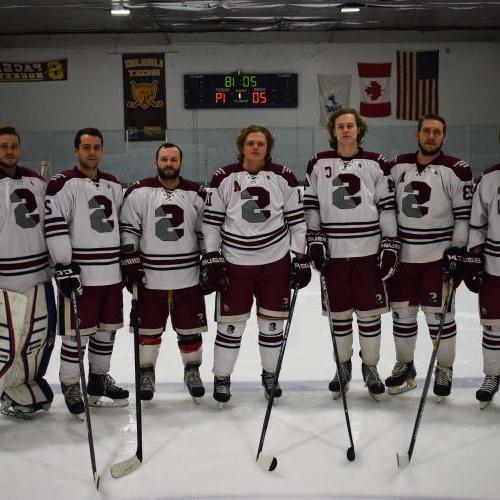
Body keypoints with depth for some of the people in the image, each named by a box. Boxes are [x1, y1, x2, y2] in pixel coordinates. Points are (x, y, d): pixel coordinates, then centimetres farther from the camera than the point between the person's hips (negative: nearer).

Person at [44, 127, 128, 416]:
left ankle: (99, 379, 31)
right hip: (79, 274, -6)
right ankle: (70, 386, 15)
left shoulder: (113, 185, 14)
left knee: (107, 330, 14)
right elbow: (54, 226, -14)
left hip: (112, 273, 7)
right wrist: (64, 265, -18)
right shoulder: (64, 184, -8)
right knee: (77, 333, -1)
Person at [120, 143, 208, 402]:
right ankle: (146, 374, 25)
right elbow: (128, 230, -1)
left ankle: (192, 371, 28)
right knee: (149, 328, 8)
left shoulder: (196, 194, 4)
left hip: (188, 277, 1)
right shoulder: (139, 192, -2)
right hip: (150, 276, -1)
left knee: (190, 328, 9)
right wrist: (129, 262, -6)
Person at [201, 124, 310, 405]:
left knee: (272, 322, 8)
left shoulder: (283, 177, -1)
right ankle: (222, 378, 20)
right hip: (235, 262, -1)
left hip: (276, 261, 1)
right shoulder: (224, 178, -3)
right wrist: (212, 259, -4)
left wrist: (301, 258, 1)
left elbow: (297, 220, 4)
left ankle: (270, 375, 28)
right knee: (231, 323, 2)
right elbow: (212, 221, 1)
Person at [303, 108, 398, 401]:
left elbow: (387, 206, 3)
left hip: (368, 251, -1)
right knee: (339, 313, 9)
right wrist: (314, 239, -1)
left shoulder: (375, 164, 2)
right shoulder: (319, 164, 4)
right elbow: (310, 204, 7)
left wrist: (390, 246, -2)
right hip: (332, 252, 1)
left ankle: (370, 368, 22)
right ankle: (343, 367, 27)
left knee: (369, 312, 4)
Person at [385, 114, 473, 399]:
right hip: (402, 254, 4)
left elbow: (465, 215, -7)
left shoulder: (457, 171, -7)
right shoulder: (399, 166, 6)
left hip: (438, 255, -4)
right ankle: (404, 366, 28)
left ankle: (444, 370, 21)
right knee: (402, 312, 11)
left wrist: (457, 251, -12)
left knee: (439, 315, 3)